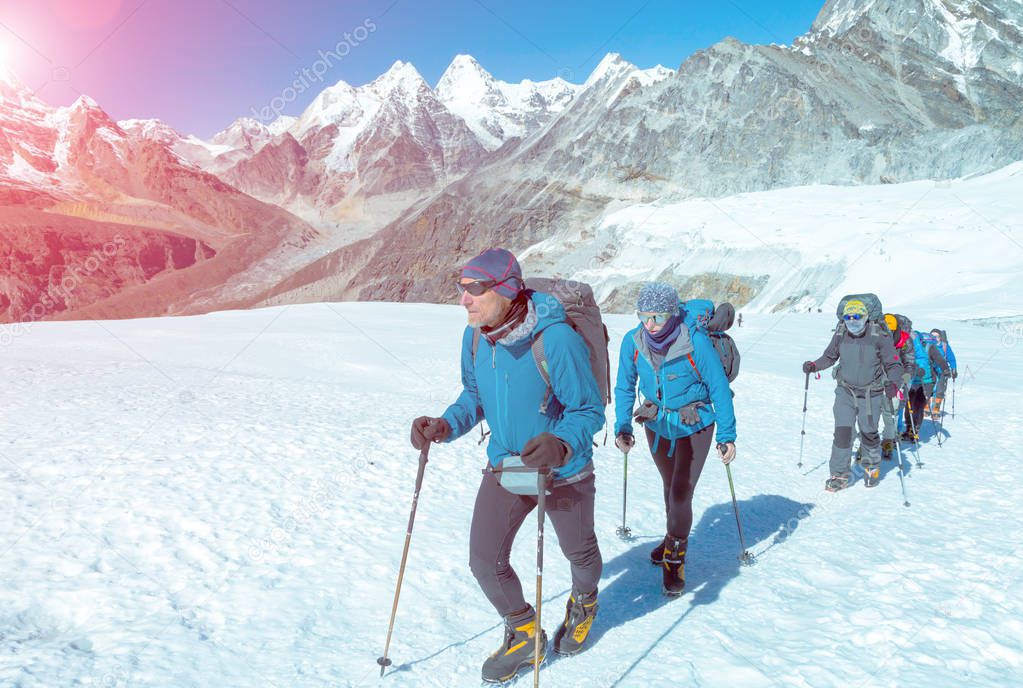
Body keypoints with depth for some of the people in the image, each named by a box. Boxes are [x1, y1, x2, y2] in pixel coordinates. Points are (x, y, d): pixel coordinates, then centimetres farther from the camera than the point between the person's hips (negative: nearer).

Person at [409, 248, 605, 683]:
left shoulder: (556, 338, -30)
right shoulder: (475, 336, -10)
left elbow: (589, 410, -22)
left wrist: (561, 445, -42)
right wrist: (444, 426, -12)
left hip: (565, 472, -4)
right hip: (504, 466, 5)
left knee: (578, 551, 20)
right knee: (485, 561, 2)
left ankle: (584, 606, 56)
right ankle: (525, 635, 30)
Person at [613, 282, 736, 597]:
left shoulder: (696, 342, -25)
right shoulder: (632, 342, -16)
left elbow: (719, 388, -15)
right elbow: (625, 387, -1)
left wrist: (727, 435, -14)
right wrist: (622, 427, -7)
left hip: (694, 427, -3)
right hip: (657, 425, 4)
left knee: (681, 494, -8)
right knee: (670, 487, 19)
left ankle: (674, 559, 14)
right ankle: (675, 539, 44)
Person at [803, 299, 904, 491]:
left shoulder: (879, 336, -11)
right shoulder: (840, 335, -2)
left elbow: (894, 364, -7)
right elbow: (829, 357, 13)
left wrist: (892, 382, -25)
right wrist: (814, 365, -5)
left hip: (870, 394, -2)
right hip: (845, 391, 2)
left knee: (868, 433, 10)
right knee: (842, 432, -8)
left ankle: (872, 467, 38)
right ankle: (840, 475, 2)